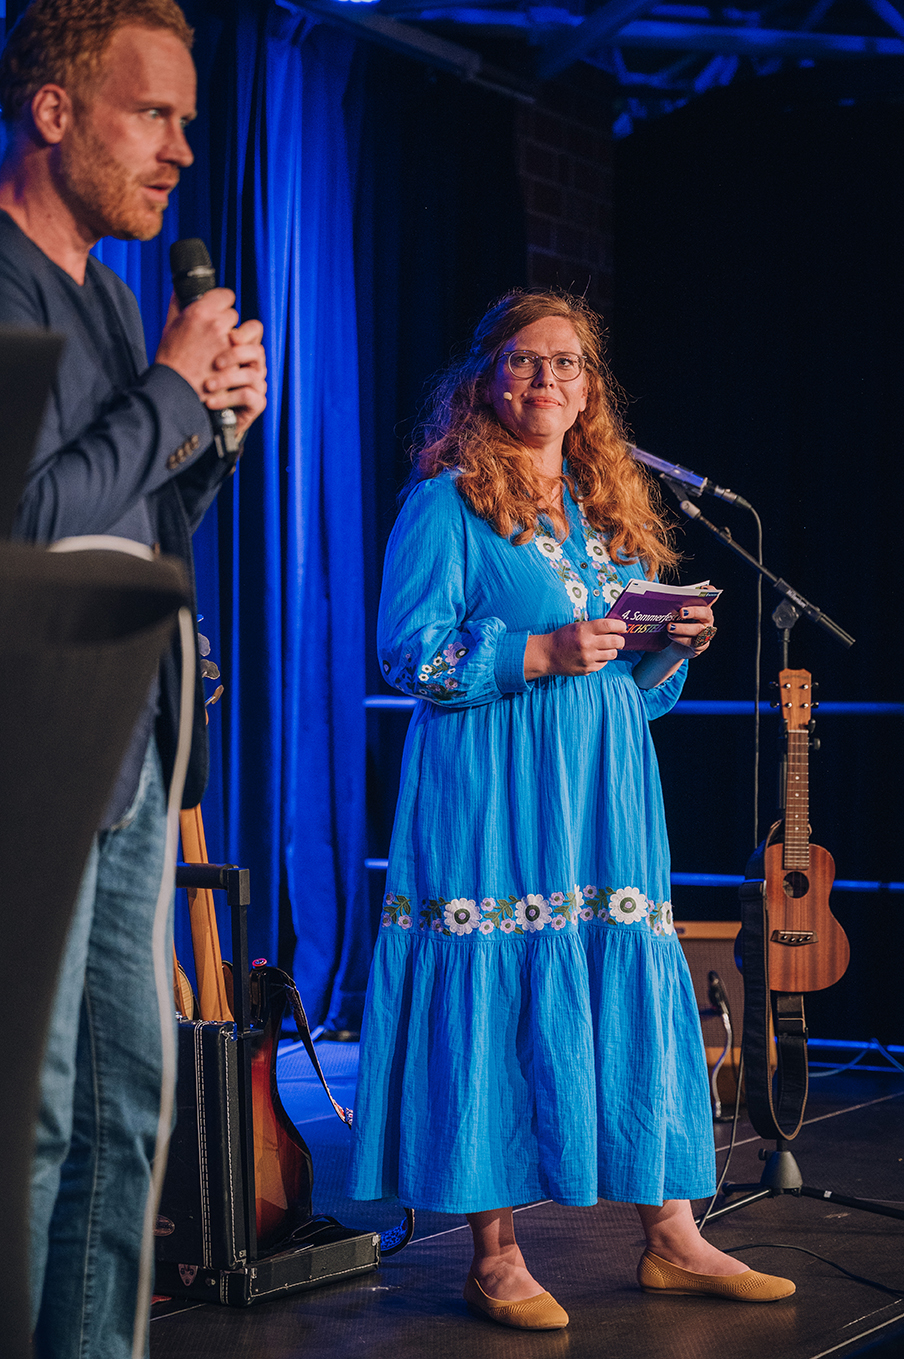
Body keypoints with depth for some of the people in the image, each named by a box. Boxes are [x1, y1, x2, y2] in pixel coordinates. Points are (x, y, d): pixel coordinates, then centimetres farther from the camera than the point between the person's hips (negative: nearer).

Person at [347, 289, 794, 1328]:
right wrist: (542, 653, -17)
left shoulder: (613, 512, 19)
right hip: (495, 795, -6)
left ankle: (671, 1241, 8)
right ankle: (494, 1259, -1)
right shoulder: (450, 501, -1)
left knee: (636, 993, 3)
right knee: (501, 998, -7)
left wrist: (679, 648, 0)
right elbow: (407, 653, -9)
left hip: (606, 789, 6)